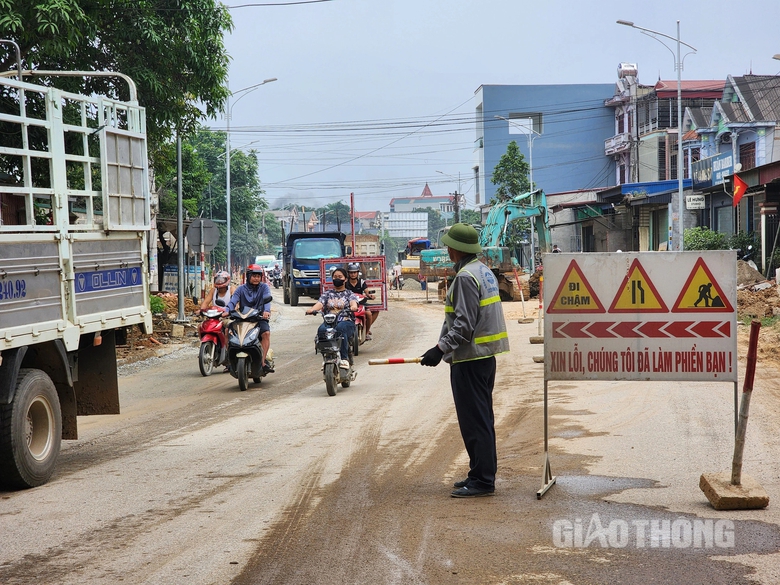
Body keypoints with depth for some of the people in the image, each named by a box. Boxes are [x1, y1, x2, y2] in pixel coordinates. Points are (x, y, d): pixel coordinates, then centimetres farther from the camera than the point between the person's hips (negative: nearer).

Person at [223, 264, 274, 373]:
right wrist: (227, 310, -27)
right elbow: (233, 300, -5)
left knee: (266, 332, -31)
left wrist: (266, 311, -33)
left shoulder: (264, 287, 7)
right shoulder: (241, 289, 10)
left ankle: (263, 361, -29)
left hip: (259, 318, -2)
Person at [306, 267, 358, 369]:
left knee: (340, 328, -38)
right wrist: (312, 309, -20)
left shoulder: (349, 293, 17)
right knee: (322, 329, -34)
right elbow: (320, 303, 4)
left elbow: (353, 302, -5)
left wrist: (353, 307, -32)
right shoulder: (327, 293, 23)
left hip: (346, 321, -2)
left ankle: (344, 358, -35)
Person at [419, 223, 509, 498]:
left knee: (474, 420, -6)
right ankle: (483, 474, 24)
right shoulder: (484, 271, 15)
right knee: (482, 418, 16)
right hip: (485, 355, 11)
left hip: (470, 359, -11)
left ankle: (482, 480, -3)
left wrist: (441, 348, -20)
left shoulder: (465, 277, -17)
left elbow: (464, 323, -23)